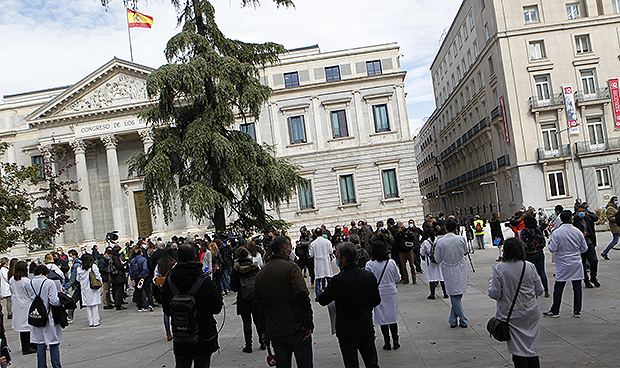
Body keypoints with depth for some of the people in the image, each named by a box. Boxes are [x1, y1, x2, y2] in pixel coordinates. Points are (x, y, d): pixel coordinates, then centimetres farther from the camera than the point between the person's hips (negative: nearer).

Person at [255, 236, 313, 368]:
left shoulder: (261, 272, 10)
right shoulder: (291, 267, -10)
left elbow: (258, 304, 14)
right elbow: (302, 296, -20)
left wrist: (263, 328, 20)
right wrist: (308, 324, -14)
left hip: (274, 331, 6)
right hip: (296, 328, -6)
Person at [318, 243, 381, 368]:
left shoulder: (338, 280, -21)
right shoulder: (369, 276, -5)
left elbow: (322, 300, -9)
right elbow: (376, 301, 5)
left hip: (347, 331, -4)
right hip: (366, 329, 4)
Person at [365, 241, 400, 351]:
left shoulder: (370, 264, -14)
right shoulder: (391, 263, -7)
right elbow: (398, 278, 2)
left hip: (379, 294, -2)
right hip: (391, 292, 2)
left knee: (383, 319, 8)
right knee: (393, 317, 14)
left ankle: (387, 343, 13)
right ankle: (395, 341, 18)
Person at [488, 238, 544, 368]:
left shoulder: (499, 269, -15)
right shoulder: (530, 267, -7)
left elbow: (495, 294, -13)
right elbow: (539, 291, 1)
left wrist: (491, 282, 6)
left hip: (511, 315, -2)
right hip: (531, 313, 2)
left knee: (518, 349, 8)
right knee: (532, 349, 16)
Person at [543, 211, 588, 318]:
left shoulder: (556, 233, -13)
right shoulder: (577, 232, -4)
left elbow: (552, 249, -15)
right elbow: (584, 248, 3)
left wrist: (550, 243, 5)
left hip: (563, 265, -2)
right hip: (576, 265, 2)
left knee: (558, 288, 5)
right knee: (577, 287, 10)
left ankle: (555, 311, 10)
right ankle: (577, 311, 15)